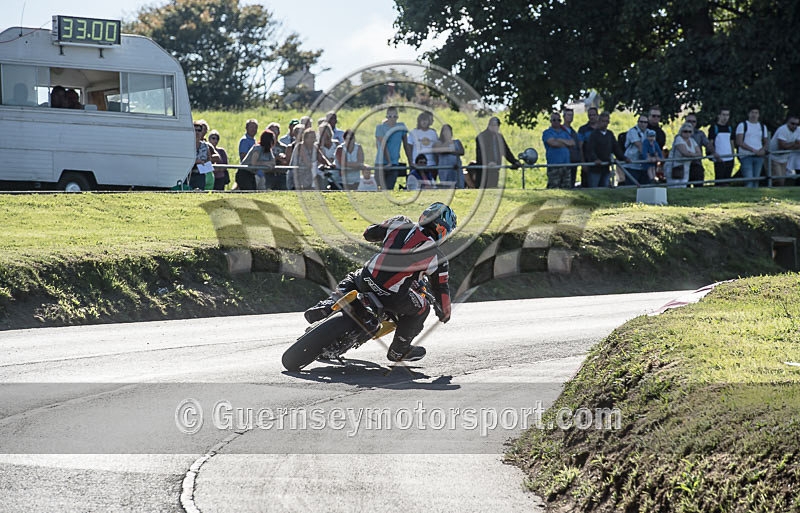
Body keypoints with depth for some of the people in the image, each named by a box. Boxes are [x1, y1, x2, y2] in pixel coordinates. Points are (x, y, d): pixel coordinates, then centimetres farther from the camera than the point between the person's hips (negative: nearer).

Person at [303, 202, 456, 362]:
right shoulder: (437, 258, -3)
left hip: (366, 281, 4)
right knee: (422, 309, 26)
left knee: (352, 278, 39)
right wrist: (445, 312, 28)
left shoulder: (400, 223, 4)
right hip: (392, 297, -4)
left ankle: (326, 308, 17)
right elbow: (441, 289, 8)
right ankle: (398, 351, 33)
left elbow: (369, 233, 16)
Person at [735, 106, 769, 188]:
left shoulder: (763, 127, 16)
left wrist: (763, 149, -4)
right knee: (749, 181, -15)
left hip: (758, 157, 5)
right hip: (746, 156, -5)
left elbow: (766, 142, 20)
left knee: (756, 180, 5)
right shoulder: (742, 125, 1)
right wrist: (753, 150, -18)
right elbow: (739, 142, -9)